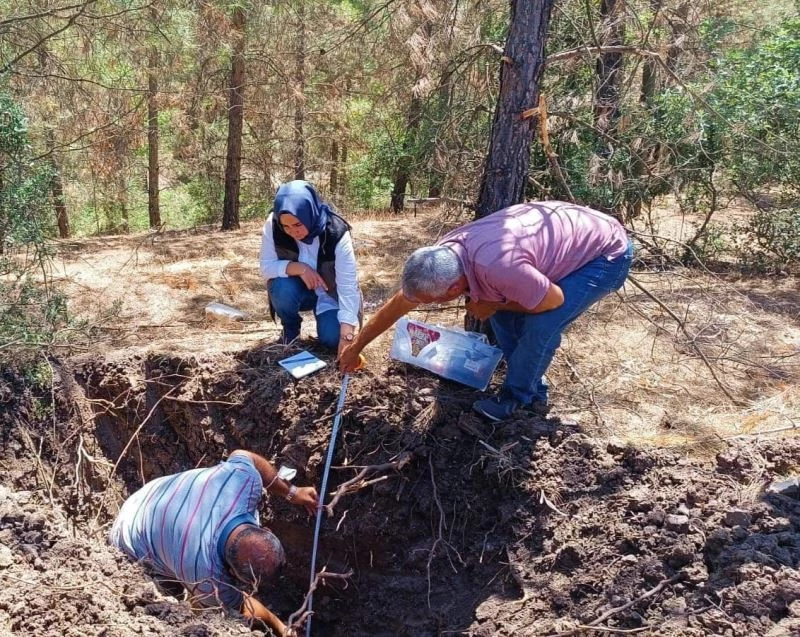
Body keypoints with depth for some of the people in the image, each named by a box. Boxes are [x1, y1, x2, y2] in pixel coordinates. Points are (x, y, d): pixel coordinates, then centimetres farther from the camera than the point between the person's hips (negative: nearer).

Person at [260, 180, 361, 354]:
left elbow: (348, 286, -31)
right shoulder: (273, 224, -23)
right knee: (282, 288, -33)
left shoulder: (336, 233, -30)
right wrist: (299, 268, -35)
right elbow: (266, 266, -17)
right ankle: (291, 329, -1)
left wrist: (347, 336, -39)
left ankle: (322, 315, 11)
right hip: (298, 289, 2)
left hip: (329, 294, -2)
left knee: (332, 337, -25)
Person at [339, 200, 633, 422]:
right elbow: (397, 304, 2)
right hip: (567, 235, 8)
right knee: (501, 312, 2)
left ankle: (515, 398, 3)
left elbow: (556, 301, -21)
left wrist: (493, 304, -11)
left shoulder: (498, 268, -40)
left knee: (541, 325, -21)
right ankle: (533, 393, 15)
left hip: (607, 252, -8)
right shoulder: (442, 256, -13)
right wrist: (356, 346, 11)